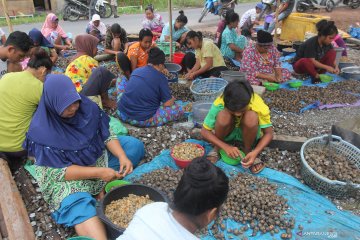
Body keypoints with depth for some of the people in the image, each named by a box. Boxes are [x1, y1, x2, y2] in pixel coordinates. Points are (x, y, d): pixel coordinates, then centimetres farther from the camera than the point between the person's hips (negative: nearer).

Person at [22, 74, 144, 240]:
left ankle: (102, 188, -16)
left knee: (135, 145, -5)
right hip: (64, 175, -5)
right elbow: (58, 172, -23)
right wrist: (98, 172, -31)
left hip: (98, 156, 6)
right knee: (77, 202, -34)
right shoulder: (42, 132, -25)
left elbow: (107, 135, -5)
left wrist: (122, 156, -23)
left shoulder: (86, 107, -14)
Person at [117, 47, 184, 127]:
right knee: (179, 110, 0)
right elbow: (168, 103, -9)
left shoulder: (136, 70, 9)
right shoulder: (160, 77, -9)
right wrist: (172, 99, 14)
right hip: (142, 120, -7)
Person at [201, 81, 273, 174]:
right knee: (223, 116, -35)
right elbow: (204, 131, -25)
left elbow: (268, 133, -21)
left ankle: (248, 151, -9)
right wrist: (226, 147, -37)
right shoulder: (219, 104, -31)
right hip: (227, 132, 0)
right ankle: (217, 148, -7)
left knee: (251, 117, -34)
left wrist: (255, 152, -37)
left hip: (247, 133, 0)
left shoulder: (258, 105, -31)